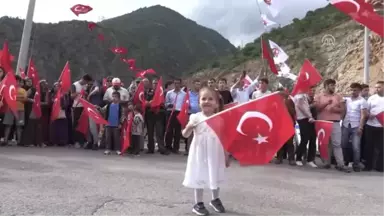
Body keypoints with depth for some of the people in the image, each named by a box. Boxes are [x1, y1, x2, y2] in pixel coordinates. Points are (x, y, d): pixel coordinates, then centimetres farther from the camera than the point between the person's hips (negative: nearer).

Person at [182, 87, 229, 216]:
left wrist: (226, 155, 5)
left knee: (215, 176, 16)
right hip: (200, 152, -2)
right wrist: (188, 128, -29)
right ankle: (198, 203, 22)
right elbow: (185, 135, -7)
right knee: (199, 176, 5)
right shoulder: (196, 117, -9)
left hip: (215, 153, 3)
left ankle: (215, 199, 40)